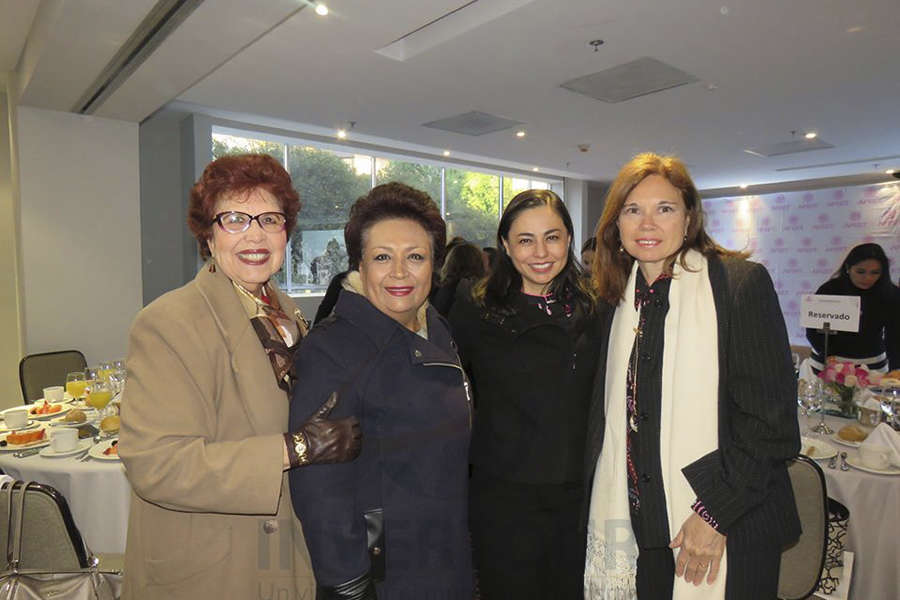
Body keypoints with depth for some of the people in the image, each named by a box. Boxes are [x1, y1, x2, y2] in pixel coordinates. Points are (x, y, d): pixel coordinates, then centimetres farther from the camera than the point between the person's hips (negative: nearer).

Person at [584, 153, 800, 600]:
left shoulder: (742, 283, -10)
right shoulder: (621, 298, 6)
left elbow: (770, 417, -13)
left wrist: (714, 512, -15)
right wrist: (607, 508, 5)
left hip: (727, 533, -4)